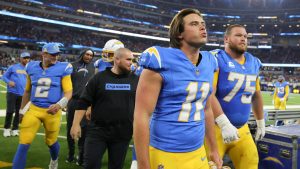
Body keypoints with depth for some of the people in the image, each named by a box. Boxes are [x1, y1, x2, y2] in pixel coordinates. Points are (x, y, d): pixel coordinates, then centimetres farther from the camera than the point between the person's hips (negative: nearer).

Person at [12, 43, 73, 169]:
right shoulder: (32, 68, 3)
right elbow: (27, 91, 14)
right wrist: (21, 110, 20)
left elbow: (68, 92, -9)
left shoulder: (62, 69, -7)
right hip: (33, 110, 2)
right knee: (23, 144, -5)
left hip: (52, 111, -2)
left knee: (51, 142, 18)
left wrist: (59, 104, -27)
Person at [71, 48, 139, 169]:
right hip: (97, 131, -1)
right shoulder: (99, 78, -2)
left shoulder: (135, 80, 2)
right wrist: (76, 124, -4)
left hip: (123, 134, 2)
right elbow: (83, 102, 0)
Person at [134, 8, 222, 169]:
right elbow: (141, 117, -16)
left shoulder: (208, 64, 5)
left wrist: (214, 149, 19)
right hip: (165, 156, -6)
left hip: (199, 154, 6)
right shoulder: (161, 62, -15)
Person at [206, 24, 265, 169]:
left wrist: (260, 123, 25)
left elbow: (256, 95, 20)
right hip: (217, 126, -6)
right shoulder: (216, 59, -12)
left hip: (242, 129, 7)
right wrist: (224, 124, -26)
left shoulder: (253, 63, 9)